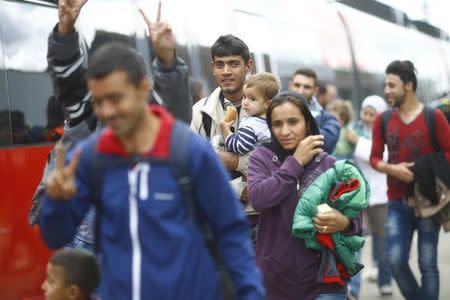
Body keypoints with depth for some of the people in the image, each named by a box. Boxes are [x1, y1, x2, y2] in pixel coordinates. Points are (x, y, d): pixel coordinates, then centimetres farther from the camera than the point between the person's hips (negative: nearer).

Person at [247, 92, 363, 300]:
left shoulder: (330, 165, 0)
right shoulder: (262, 158, 0)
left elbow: (357, 219, 2)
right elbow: (258, 199, -18)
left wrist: (344, 223, -20)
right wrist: (296, 163, -13)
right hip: (273, 281, 1)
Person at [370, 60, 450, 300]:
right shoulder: (382, 120, 3)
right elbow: (374, 158, 7)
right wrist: (392, 169, -13)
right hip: (397, 202, 3)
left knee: (427, 264, 1)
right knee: (396, 260, -3)